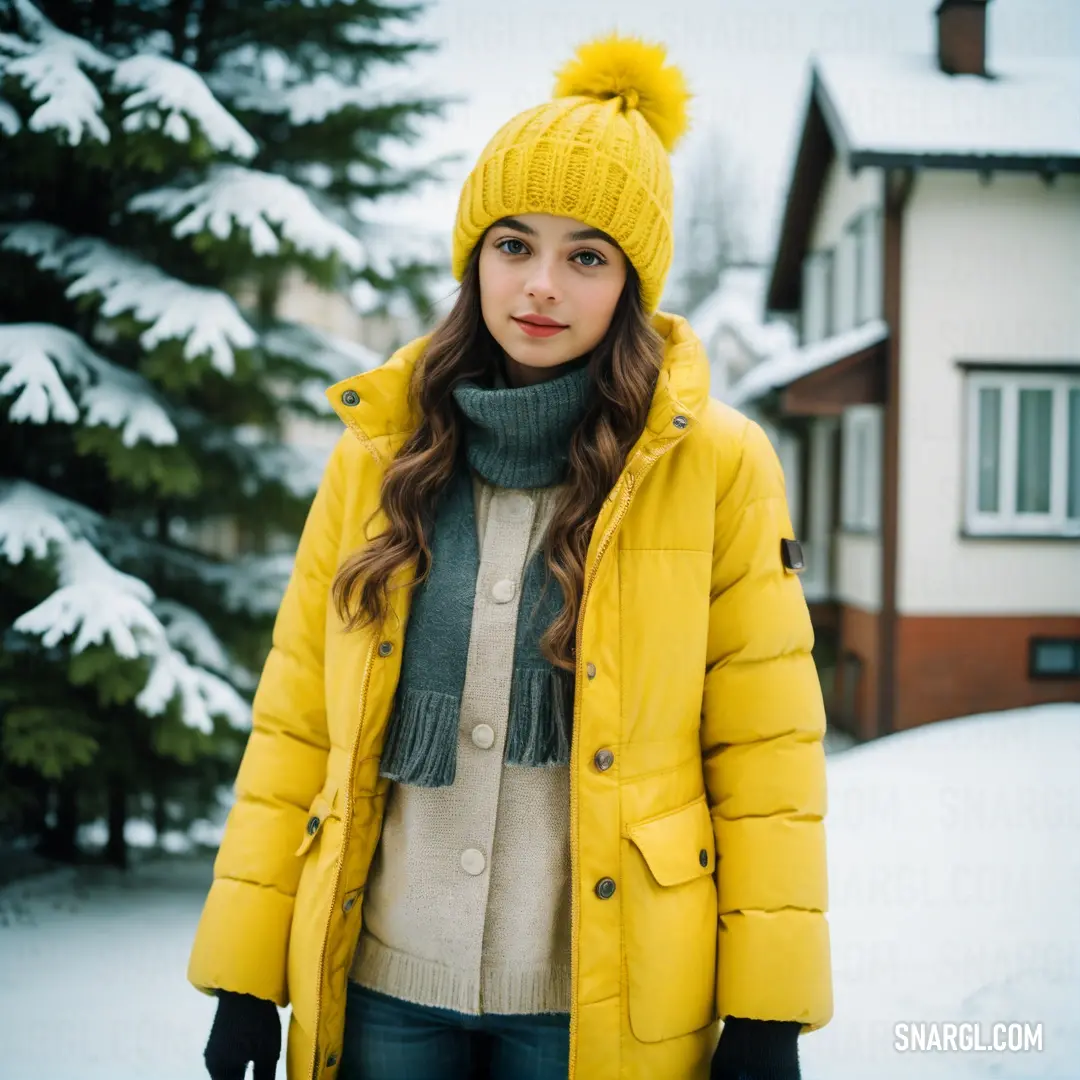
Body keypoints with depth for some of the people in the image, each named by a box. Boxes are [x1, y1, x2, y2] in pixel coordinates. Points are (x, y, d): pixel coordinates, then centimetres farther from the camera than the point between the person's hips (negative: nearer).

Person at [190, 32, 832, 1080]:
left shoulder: (716, 465, -6)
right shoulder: (375, 456, 2)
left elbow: (766, 749, -5)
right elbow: (295, 723, 4)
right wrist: (246, 976, 2)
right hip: (383, 988, 2)